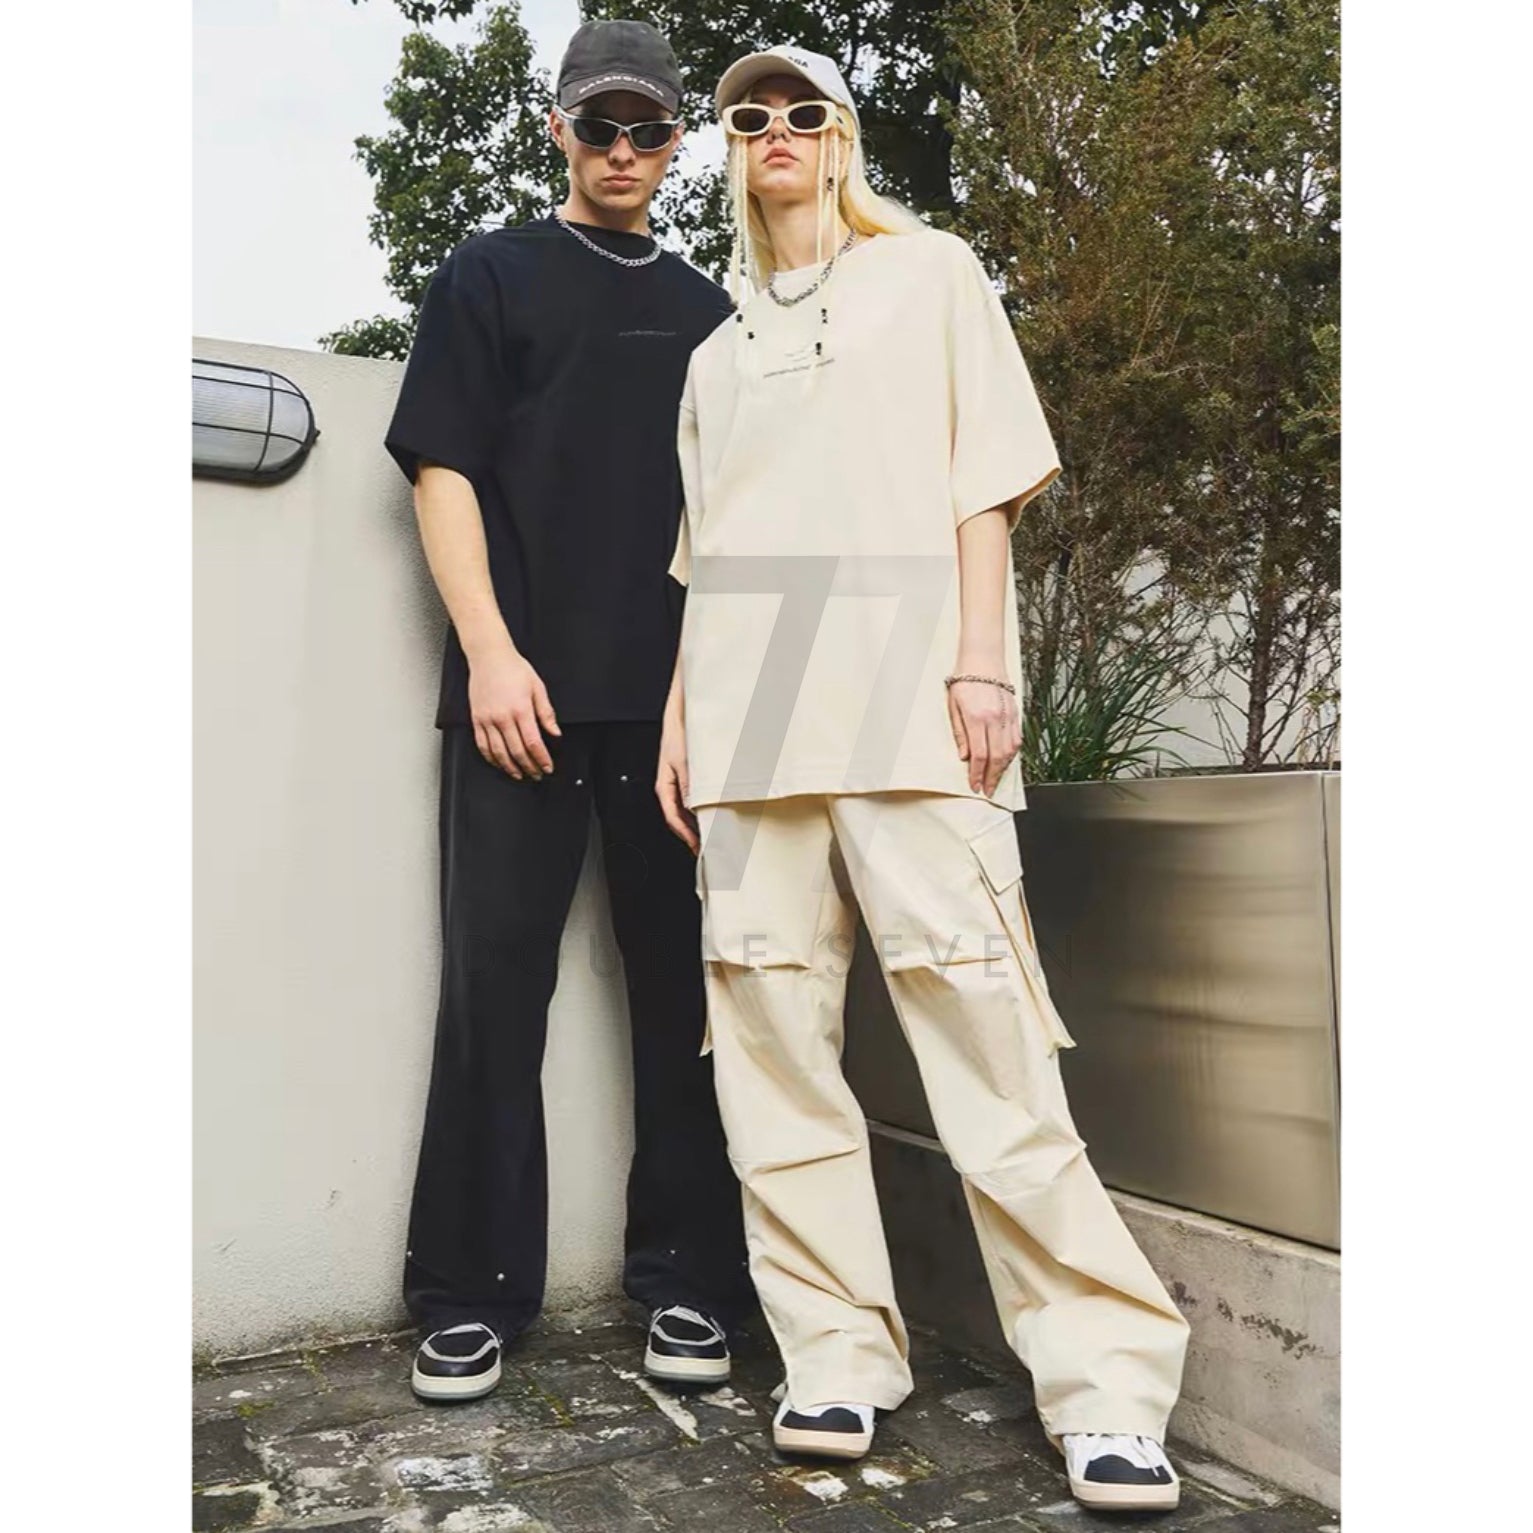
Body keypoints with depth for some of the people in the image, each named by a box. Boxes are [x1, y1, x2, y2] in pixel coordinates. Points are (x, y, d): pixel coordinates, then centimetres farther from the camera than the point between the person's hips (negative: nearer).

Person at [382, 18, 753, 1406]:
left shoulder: (707, 313, 19)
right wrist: (491, 651, -10)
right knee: (497, 984, -1)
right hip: (527, 691, -2)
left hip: (680, 695, 3)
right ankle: (471, 1294, 9)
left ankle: (687, 1279, 13)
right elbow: (443, 470, 2)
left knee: (683, 981, 3)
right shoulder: (491, 277, 11)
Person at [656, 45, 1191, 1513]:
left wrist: (982, 655, -8)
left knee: (974, 999, -13)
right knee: (769, 1017, -4)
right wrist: (680, 710, 11)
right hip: (748, 691, 5)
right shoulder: (719, 345, 25)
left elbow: (985, 482, 5)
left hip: (900, 673, -4)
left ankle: (1105, 1378, -4)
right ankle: (840, 1355, 5)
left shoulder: (930, 271, 16)